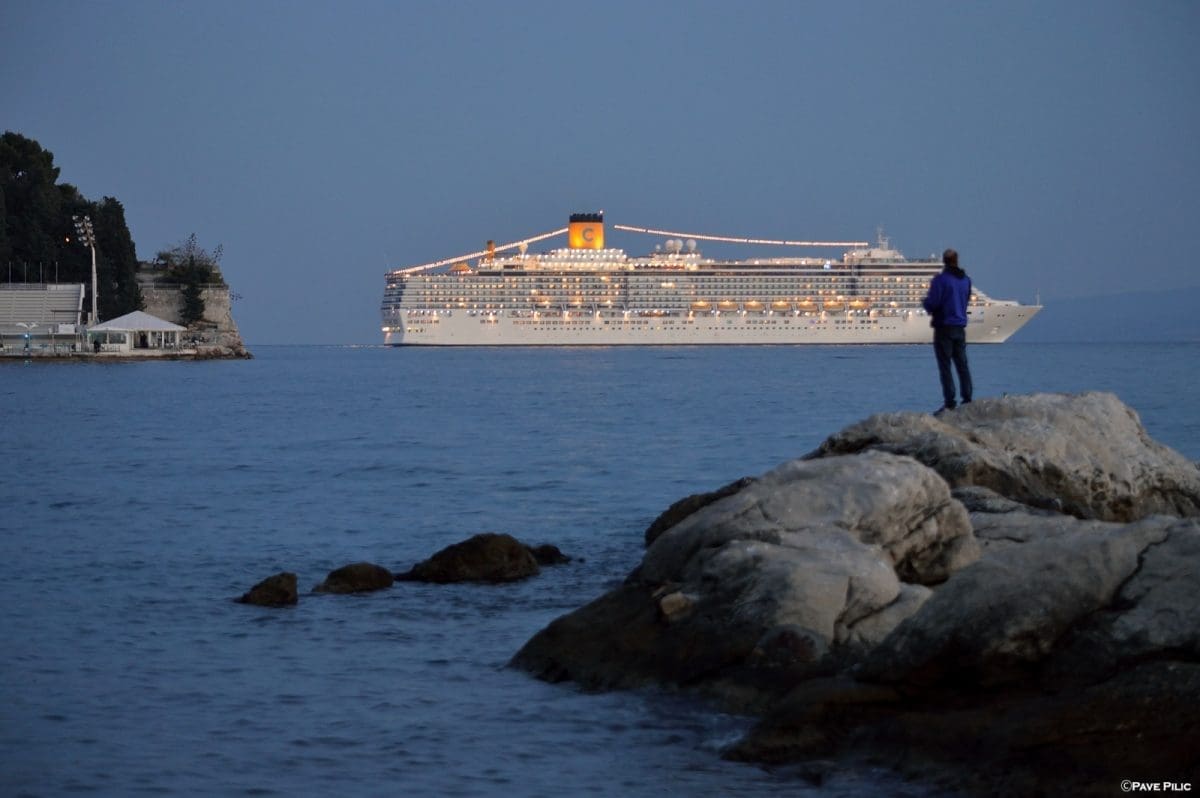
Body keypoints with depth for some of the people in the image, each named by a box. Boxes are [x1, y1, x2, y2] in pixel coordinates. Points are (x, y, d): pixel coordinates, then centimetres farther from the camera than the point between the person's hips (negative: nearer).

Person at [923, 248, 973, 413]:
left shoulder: (941, 280, -12)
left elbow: (932, 303, -16)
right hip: (960, 327, 6)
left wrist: (928, 306, 8)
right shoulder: (966, 280, 9)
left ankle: (950, 402, -10)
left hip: (944, 327, -6)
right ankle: (967, 398, 13)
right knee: (962, 364, 13)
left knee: (945, 366, -5)